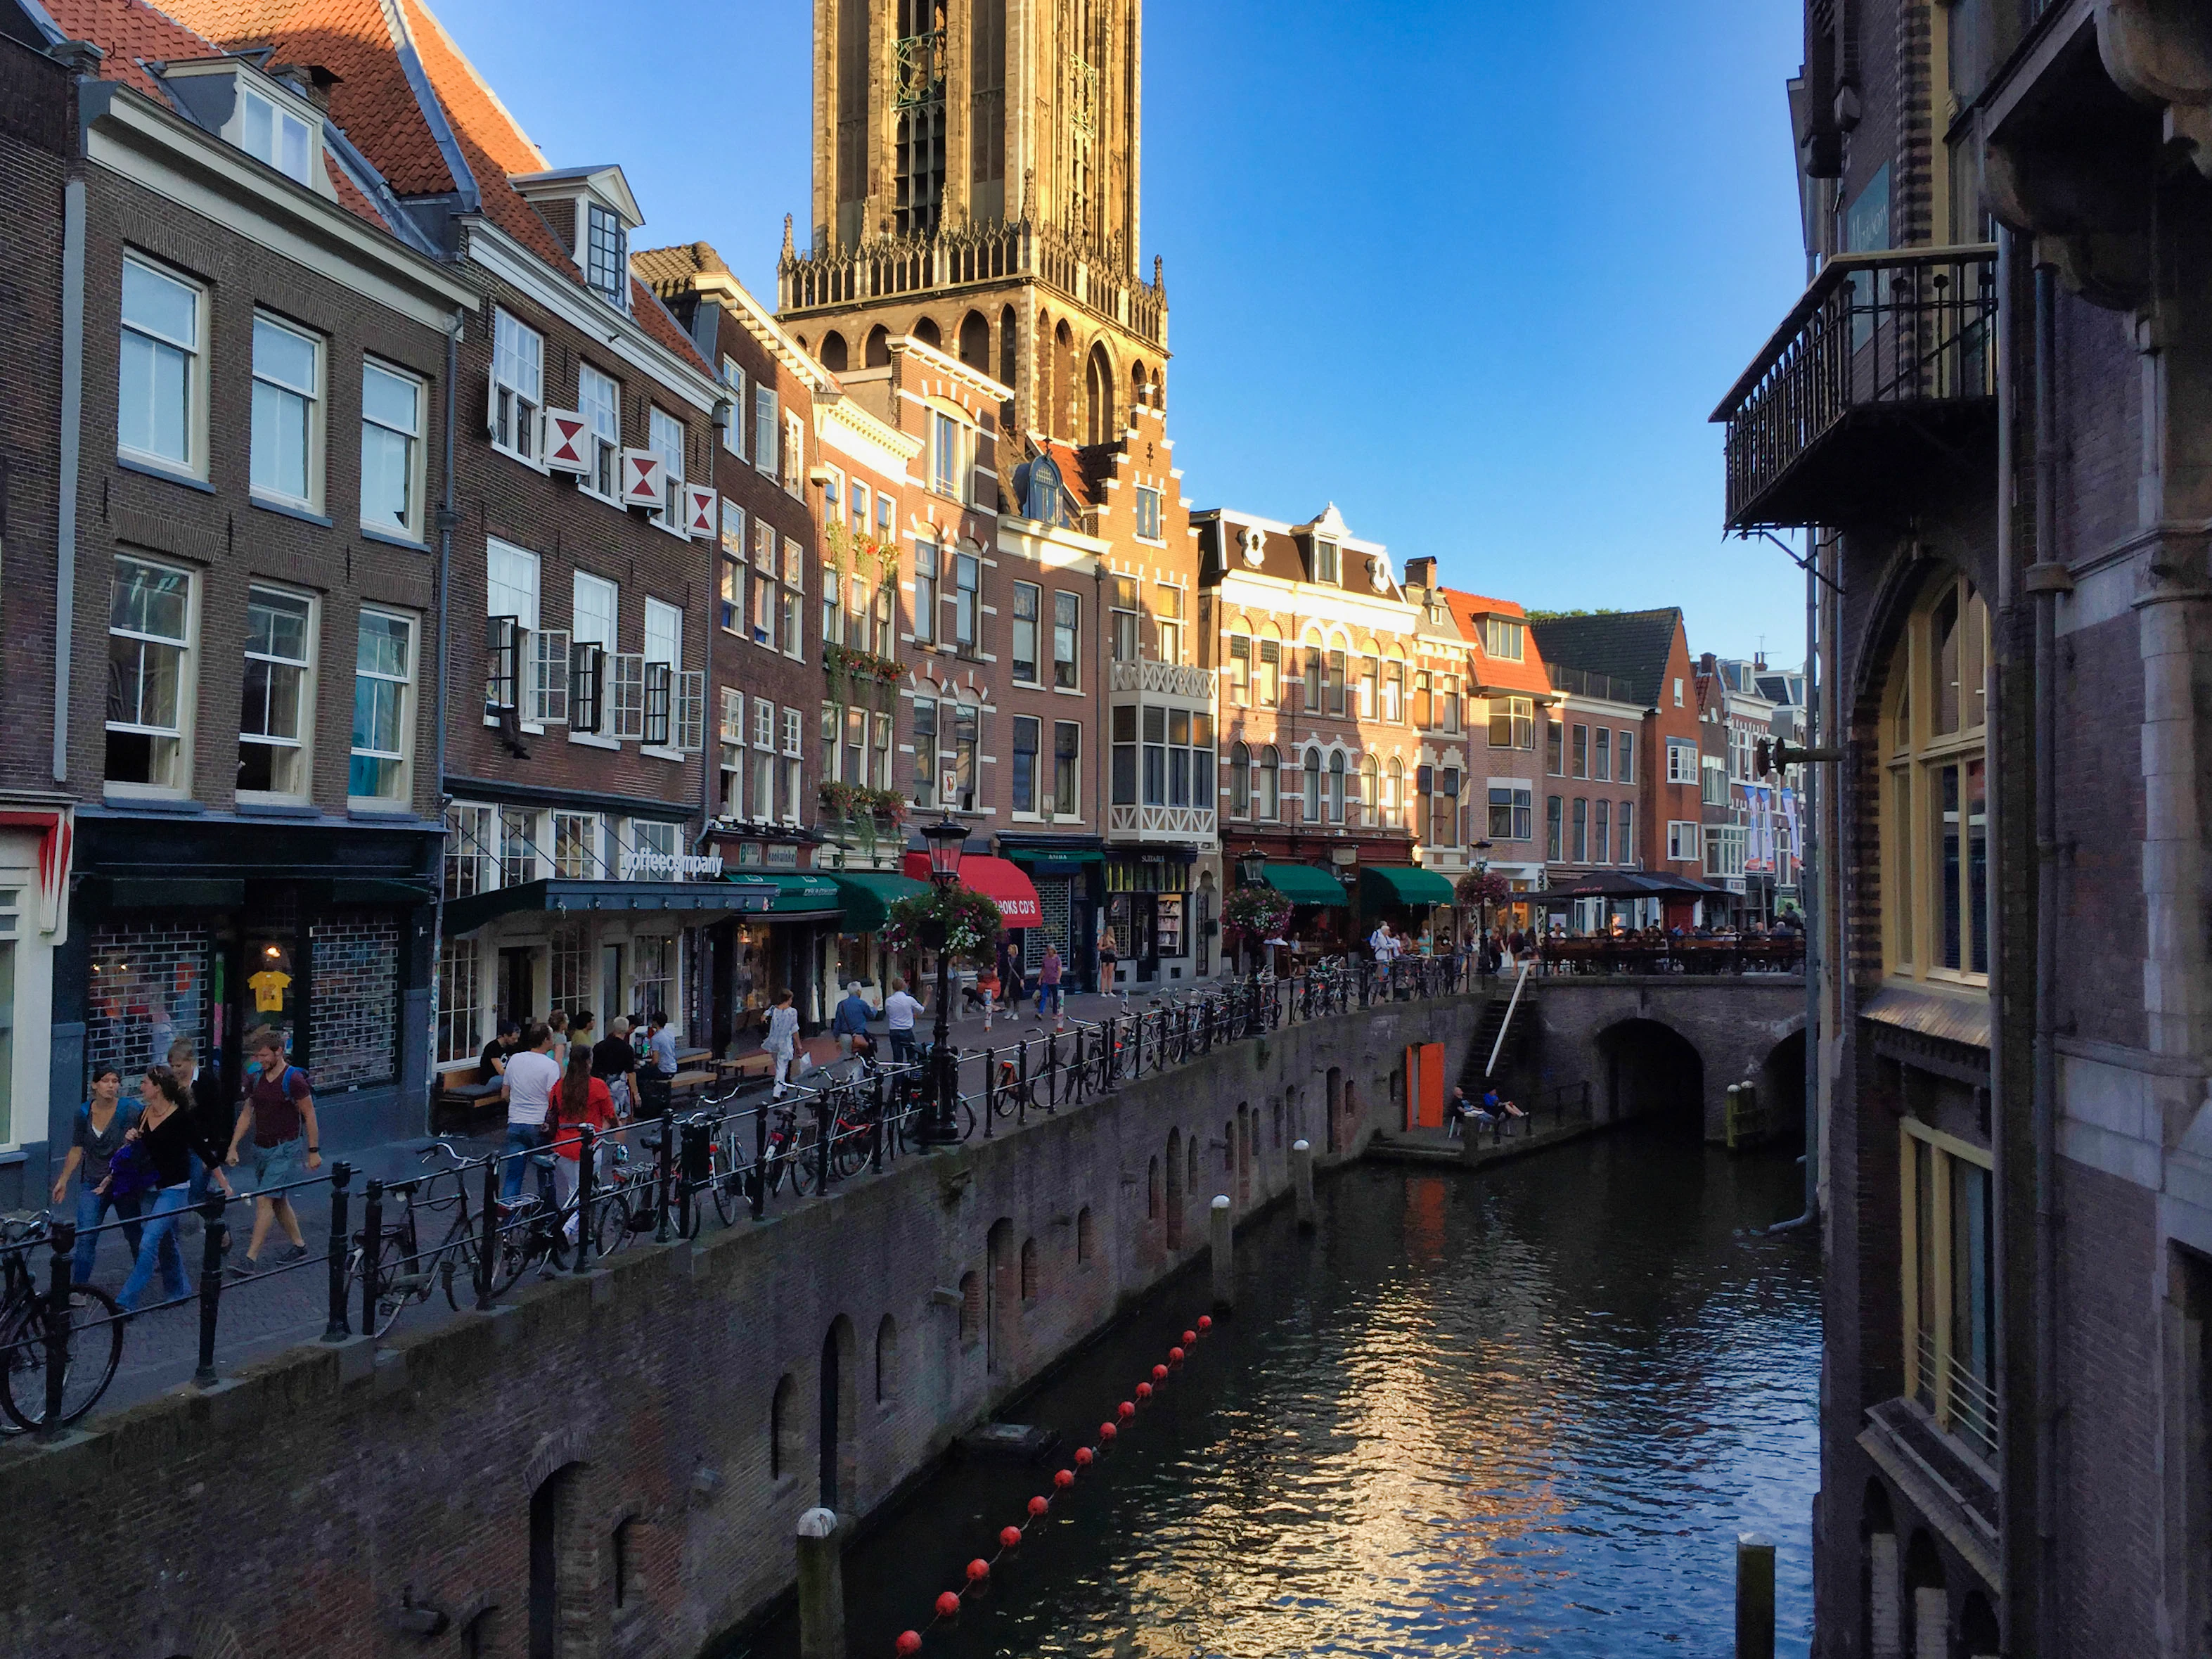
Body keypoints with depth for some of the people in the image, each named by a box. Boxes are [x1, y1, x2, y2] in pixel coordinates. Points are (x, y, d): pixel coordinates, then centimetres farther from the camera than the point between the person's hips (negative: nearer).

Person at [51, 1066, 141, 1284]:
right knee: (85, 1237, -9)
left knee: (134, 1234, 11)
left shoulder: (129, 1112, -11)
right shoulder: (84, 1113, 1)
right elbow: (77, 1150, 11)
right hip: (92, 1184, 2)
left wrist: (111, 1178, -25)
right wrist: (63, 1180, 9)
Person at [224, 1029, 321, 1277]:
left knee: (264, 1199, -12)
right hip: (261, 1147, 7)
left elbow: (309, 1116, -10)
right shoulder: (256, 1078, 5)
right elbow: (246, 1114, 13)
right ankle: (299, 1245, 29)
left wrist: (313, 1151, -9)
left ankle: (251, 1258, -11)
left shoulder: (293, 1080, -14)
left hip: (285, 1149, -7)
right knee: (278, 1200, 15)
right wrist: (233, 1147, 8)